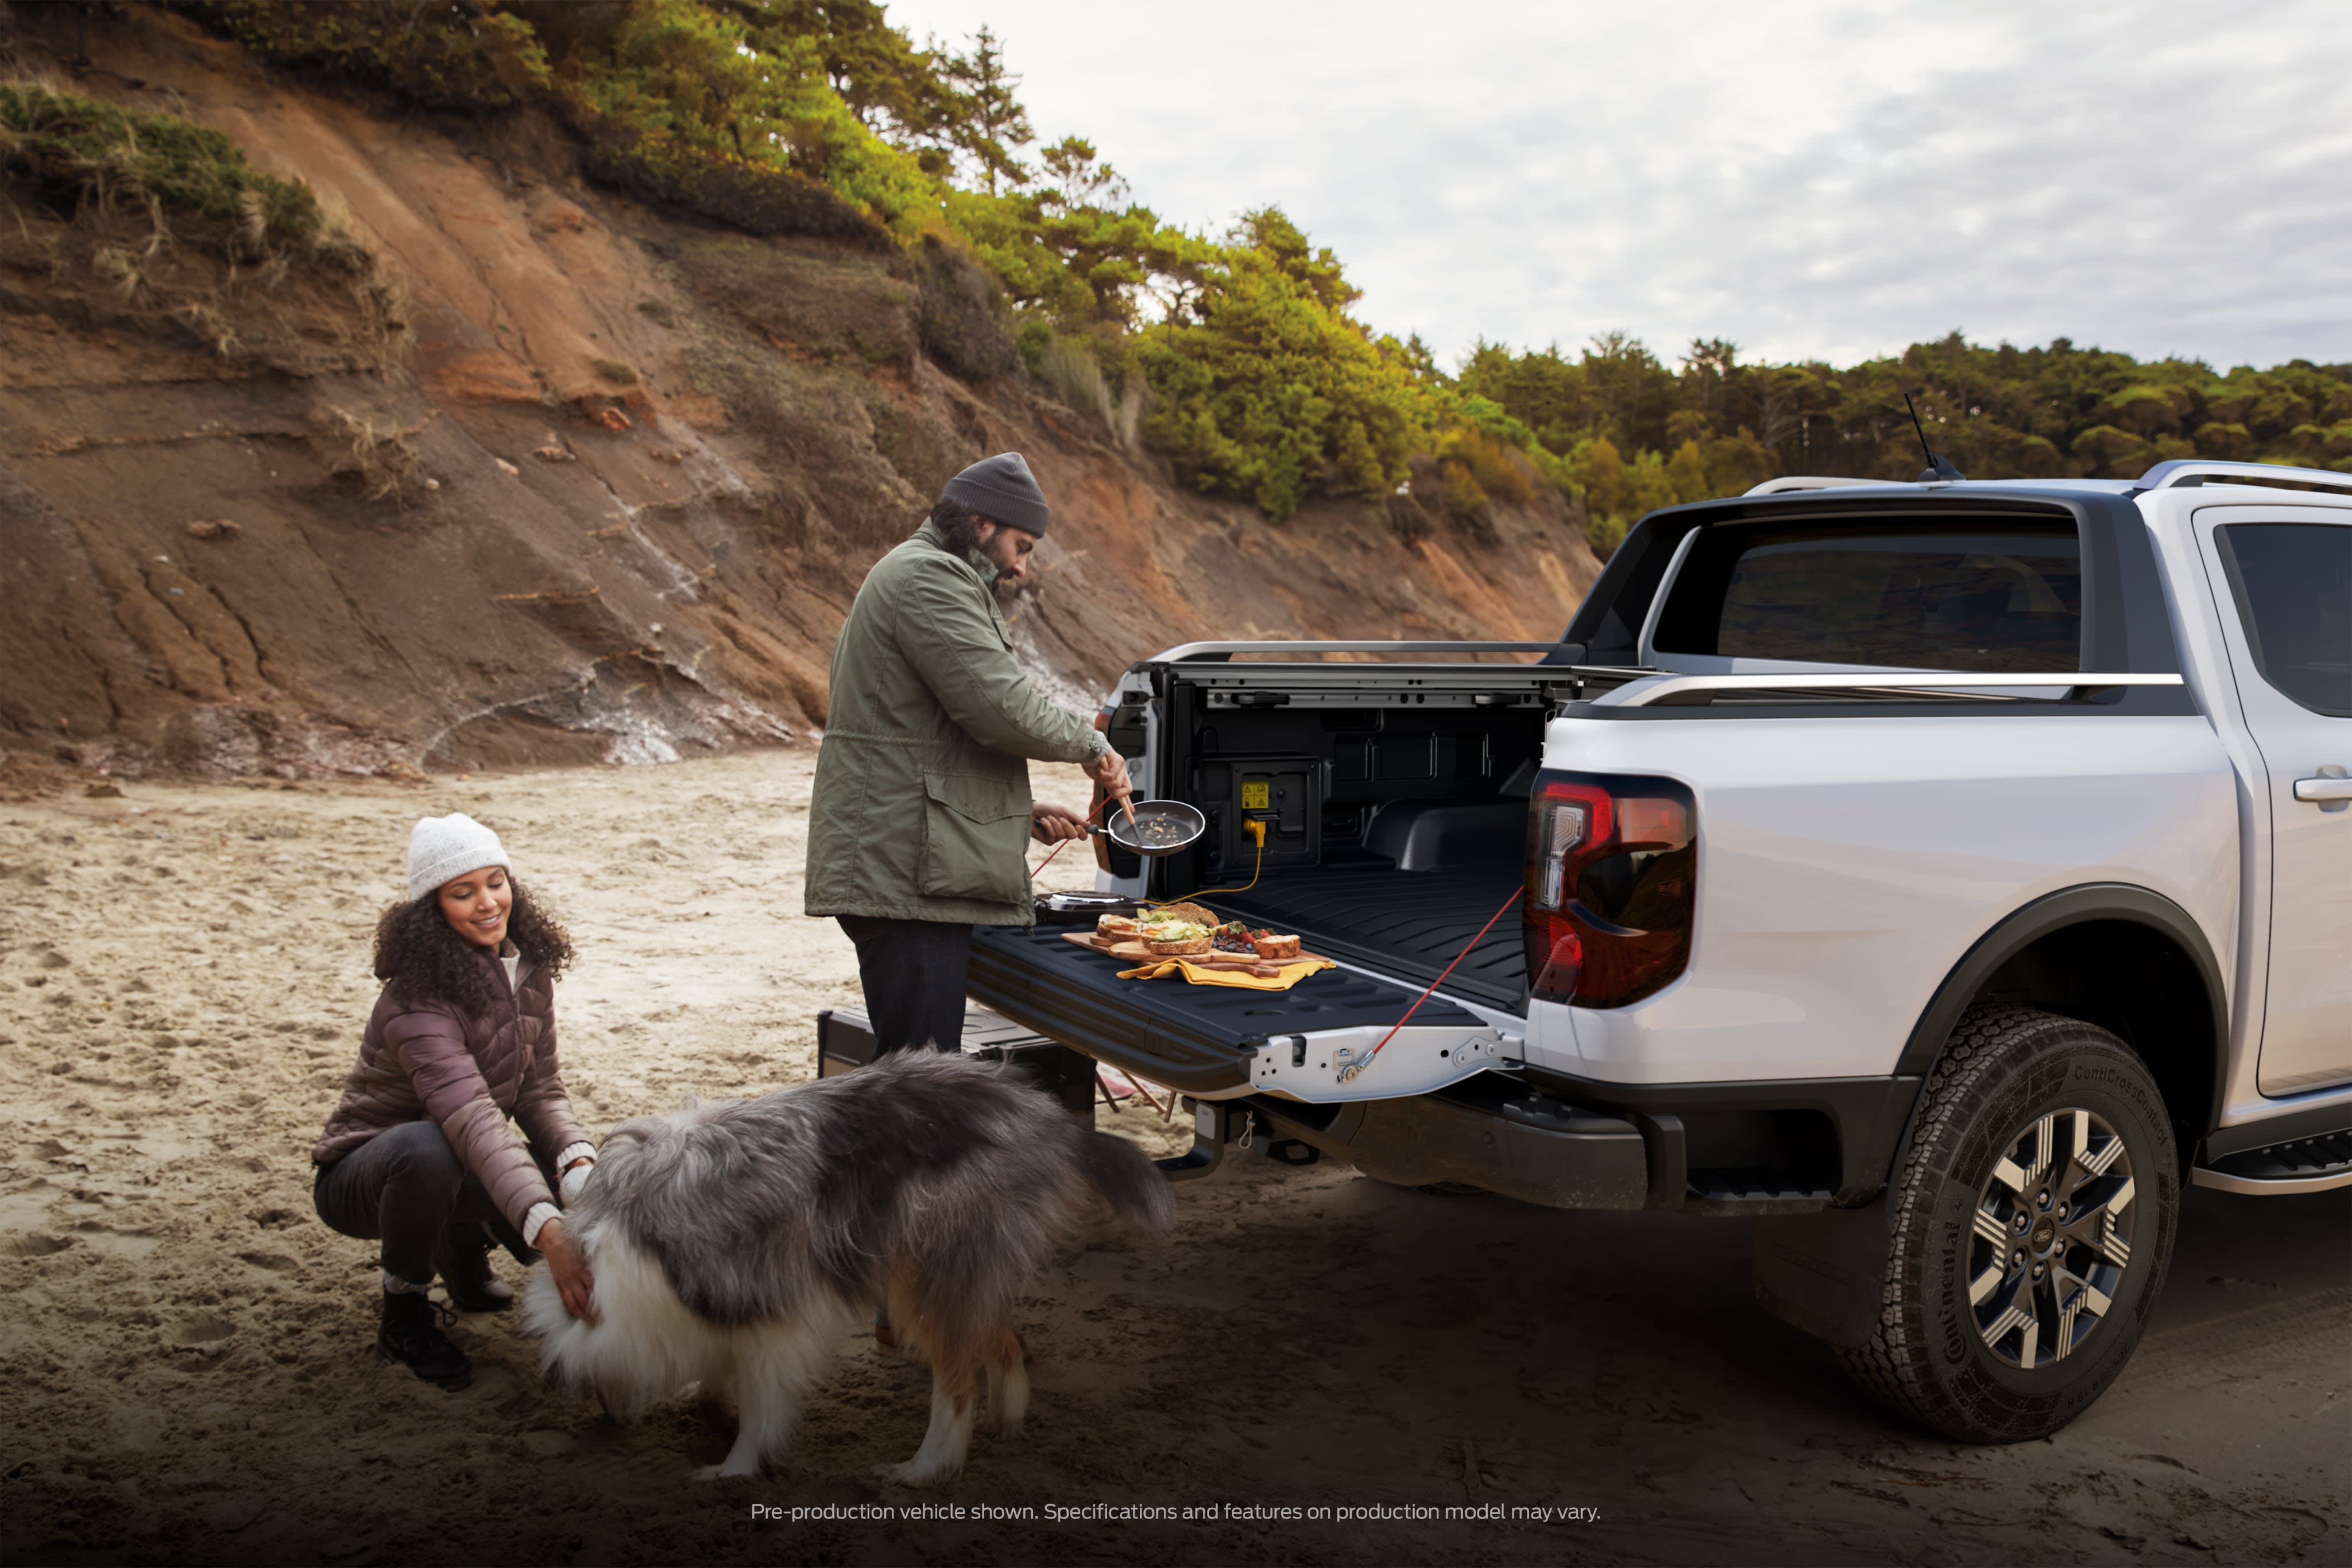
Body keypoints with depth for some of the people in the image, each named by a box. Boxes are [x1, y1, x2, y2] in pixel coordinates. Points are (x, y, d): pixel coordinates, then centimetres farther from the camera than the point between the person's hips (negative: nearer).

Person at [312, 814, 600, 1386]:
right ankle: (404, 1315, -13)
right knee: (427, 1146, -40)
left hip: (463, 1168, 6)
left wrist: (579, 1159, -29)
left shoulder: (527, 969, -7)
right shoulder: (418, 1000, -30)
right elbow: (473, 1119, -43)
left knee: (577, 1189, -20)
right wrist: (548, 1232, -55)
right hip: (361, 1177, -6)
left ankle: (463, 1250, 13)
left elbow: (540, 1088, -7)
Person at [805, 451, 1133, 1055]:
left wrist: (1023, 814, 19)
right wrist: (1091, 745, -2)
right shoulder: (928, 577, -9)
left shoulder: (914, 574, 27)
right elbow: (1002, 706, -20)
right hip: (907, 875, -11)